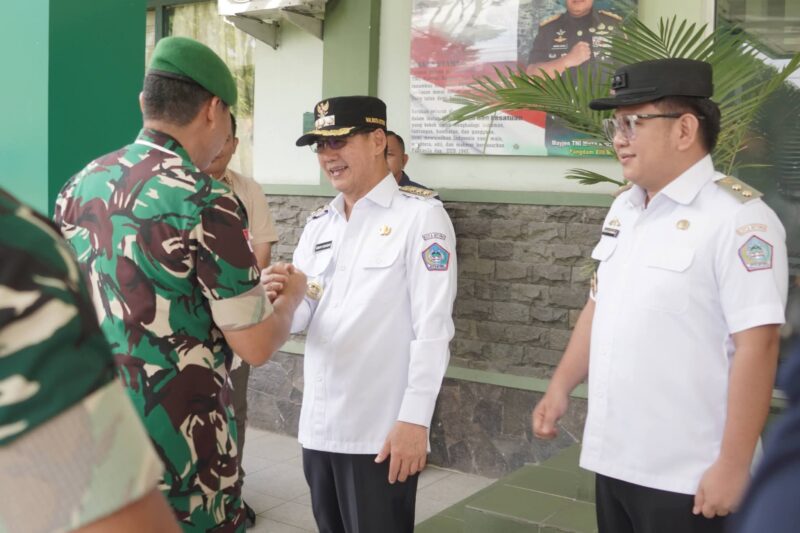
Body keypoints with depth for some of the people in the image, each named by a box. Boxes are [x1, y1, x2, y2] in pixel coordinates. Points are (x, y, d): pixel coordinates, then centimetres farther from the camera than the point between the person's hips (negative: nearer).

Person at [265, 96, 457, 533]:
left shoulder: (421, 215, -8)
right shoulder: (318, 224, 11)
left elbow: (433, 328, -13)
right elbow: (300, 320, 9)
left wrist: (414, 420, -18)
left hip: (381, 432, -6)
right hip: (317, 424, 6)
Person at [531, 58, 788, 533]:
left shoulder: (737, 216, -15)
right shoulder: (624, 209, 8)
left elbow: (756, 346, -19)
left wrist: (734, 465, -18)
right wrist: (561, 387, 15)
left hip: (687, 476, -7)